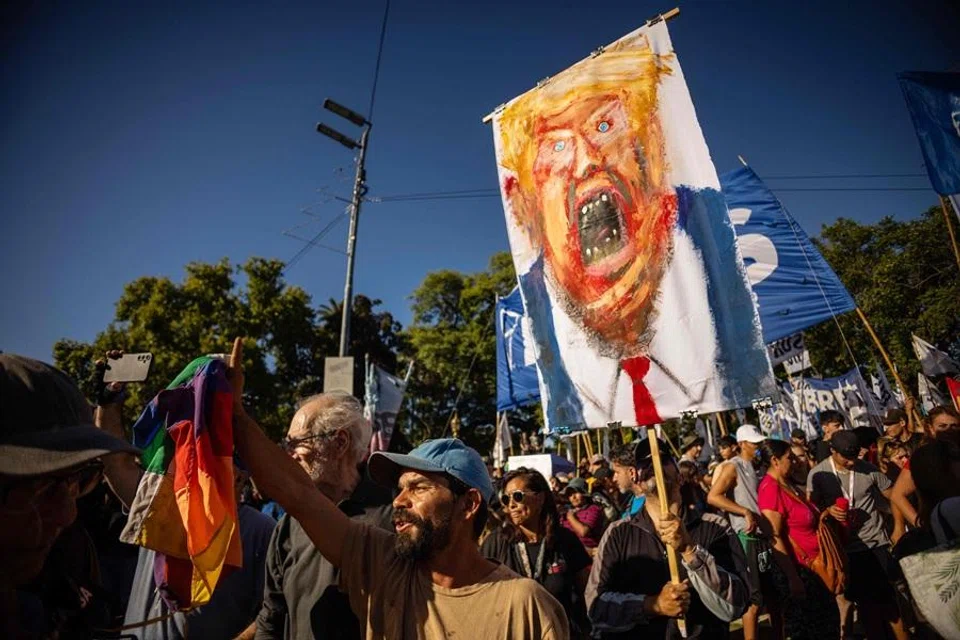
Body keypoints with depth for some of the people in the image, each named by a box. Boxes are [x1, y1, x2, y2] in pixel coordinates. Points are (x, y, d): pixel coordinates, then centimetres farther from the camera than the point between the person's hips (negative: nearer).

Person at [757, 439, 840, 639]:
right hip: (795, 569, -9)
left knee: (826, 619, 20)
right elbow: (775, 538, -24)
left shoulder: (787, 483, 6)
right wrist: (793, 578, -23)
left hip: (811, 564, 9)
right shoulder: (770, 489, -22)